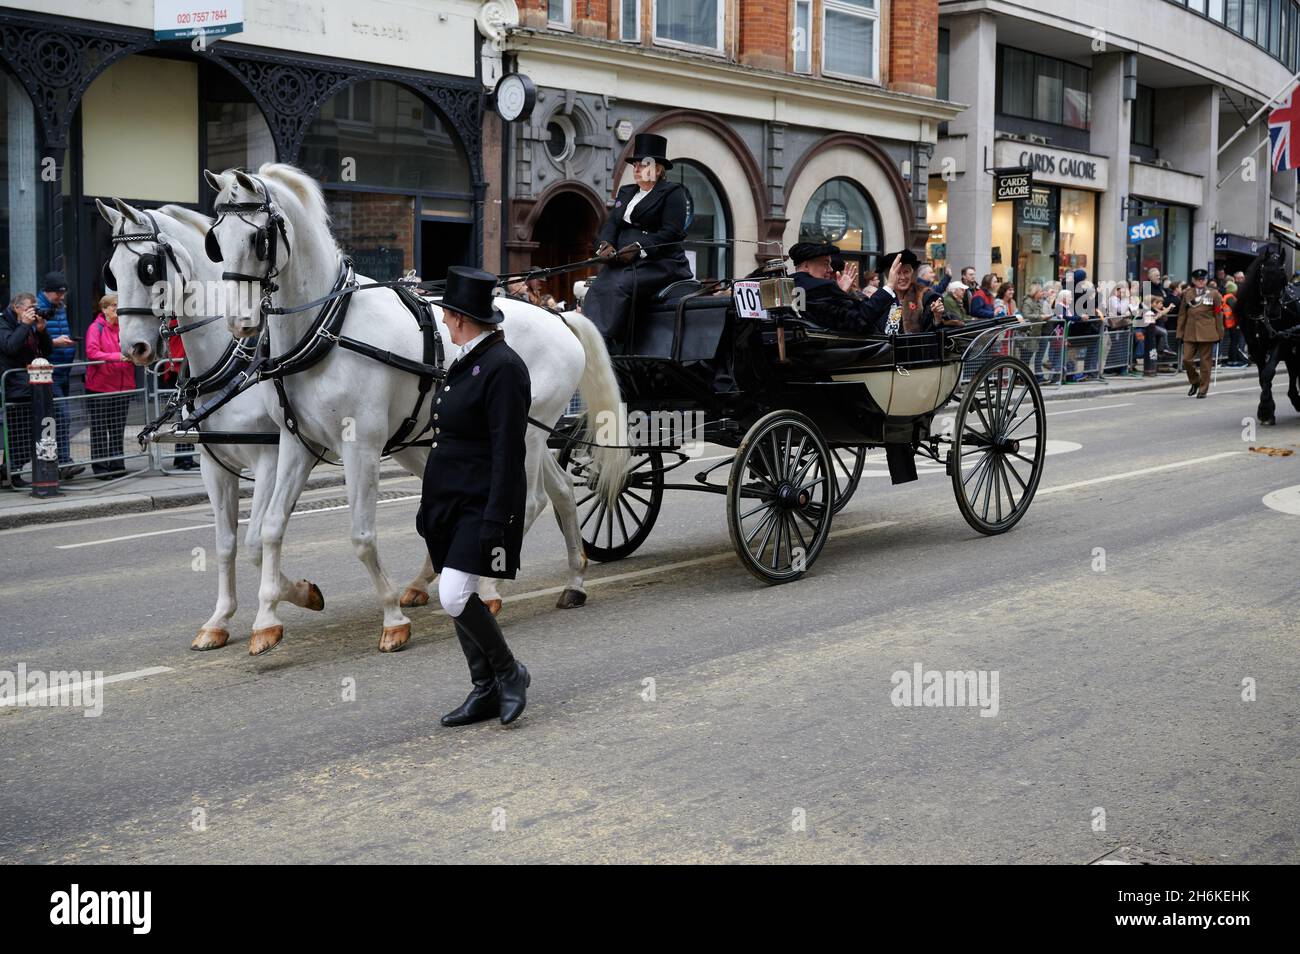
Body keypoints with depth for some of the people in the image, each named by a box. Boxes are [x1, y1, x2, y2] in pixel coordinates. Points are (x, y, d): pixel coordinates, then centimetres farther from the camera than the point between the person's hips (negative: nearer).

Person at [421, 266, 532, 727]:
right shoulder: (464, 363, 14)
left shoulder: (502, 366, -15)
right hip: (450, 500, 10)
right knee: (456, 601, 10)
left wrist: (496, 523, -23)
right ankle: (486, 691, 21)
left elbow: (508, 454, -20)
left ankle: (509, 673, 4)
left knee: (455, 596, -17)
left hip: (480, 505, -10)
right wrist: (430, 504, 20)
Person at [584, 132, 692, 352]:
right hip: (623, 261, 6)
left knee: (618, 287, -31)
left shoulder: (673, 192, 2)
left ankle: (606, 342, -35)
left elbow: (671, 233, -10)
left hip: (659, 263, -6)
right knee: (596, 290, -22)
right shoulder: (625, 193, 24)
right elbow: (610, 224, 17)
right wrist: (606, 244, -6)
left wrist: (638, 248, -19)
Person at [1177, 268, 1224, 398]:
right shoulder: (1187, 294, 9)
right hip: (1190, 332, 2)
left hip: (1207, 332, -2)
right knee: (1186, 359, -5)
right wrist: (1180, 333, 7)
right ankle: (1195, 382, 20)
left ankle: (1203, 389, 11)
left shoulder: (1213, 294, 4)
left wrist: (1219, 333, 2)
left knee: (1205, 361, 0)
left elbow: (1218, 314, 5)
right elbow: (1182, 314, 11)